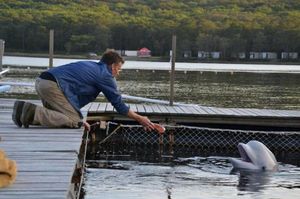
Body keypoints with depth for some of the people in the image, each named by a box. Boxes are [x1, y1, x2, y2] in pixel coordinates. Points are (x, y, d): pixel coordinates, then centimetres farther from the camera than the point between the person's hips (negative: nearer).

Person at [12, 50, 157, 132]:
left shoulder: (91, 66, 28)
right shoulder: (105, 75, 3)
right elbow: (119, 104, 5)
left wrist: (79, 119, 28)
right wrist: (140, 119, 15)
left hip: (41, 81, 9)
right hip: (53, 85, -9)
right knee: (74, 121, -10)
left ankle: (24, 109, 3)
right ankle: (33, 112, -22)